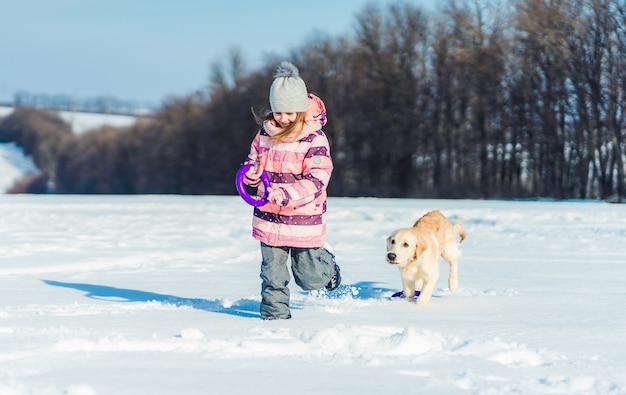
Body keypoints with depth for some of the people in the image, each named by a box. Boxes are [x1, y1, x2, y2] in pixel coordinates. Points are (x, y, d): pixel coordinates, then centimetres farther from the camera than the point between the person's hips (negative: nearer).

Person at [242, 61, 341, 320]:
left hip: (304, 219, -3)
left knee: (309, 278, 9)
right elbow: (254, 160, 16)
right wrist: (252, 173, -9)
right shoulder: (265, 133, 2)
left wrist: (285, 194, -31)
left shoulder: (314, 139, -14)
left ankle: (324, 258, 40)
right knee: (272, 271, 4)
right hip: (269, 217, 3)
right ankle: (275, 310, 19)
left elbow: (315, 181, -19)